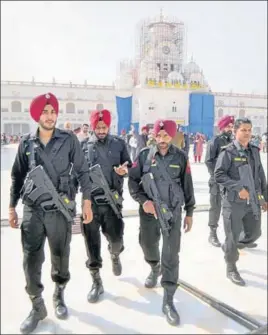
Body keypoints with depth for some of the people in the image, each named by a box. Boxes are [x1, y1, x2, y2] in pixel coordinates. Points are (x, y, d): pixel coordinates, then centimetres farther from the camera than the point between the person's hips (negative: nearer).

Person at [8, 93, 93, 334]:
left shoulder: (69, 140, -2)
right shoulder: (27, 143, 4)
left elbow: (82, 171, 0)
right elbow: (18, 176, 11)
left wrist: (86, 200, -6)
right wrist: (12, 206, 10)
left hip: (60, 208, -1)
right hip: (32, 209, 2)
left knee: (60, 256, 10)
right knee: (31, 259, 2)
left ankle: (59, 296, 35)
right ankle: (37, 307, 19)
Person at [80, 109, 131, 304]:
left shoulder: (119, 144, 4)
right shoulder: (83, 146, 4)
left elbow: (129, 167, 7)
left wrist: (124, 170, -14)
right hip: (90, 200, 0)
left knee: (116, 238, 2)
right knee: (92, 240, 4)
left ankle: (115, 255, 41)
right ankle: (96, 282, 19)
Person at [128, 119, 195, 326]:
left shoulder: (181, 157, -1)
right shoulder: (145, 155, -3)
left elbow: (187, 186, 5)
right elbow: (133, 180, -2)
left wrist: (189, 212, 8)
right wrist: (143, 200, -17)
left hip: (173, 210, -1)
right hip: (148, 209, 1)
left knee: (171, 254, -4)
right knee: (148, 244, 17)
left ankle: (168, 301, 4)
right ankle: (155, 268, 52)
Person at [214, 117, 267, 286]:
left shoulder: (254, 151, 9)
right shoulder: (228, 152, -10)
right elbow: (219, 175, -14)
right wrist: (239, 188, -20)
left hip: (253, 201, 6)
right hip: (234, 202, -6)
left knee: (254, 233, 15)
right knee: (233, 236, 4)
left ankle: (228, 247, 41)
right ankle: (231, 269, 25)